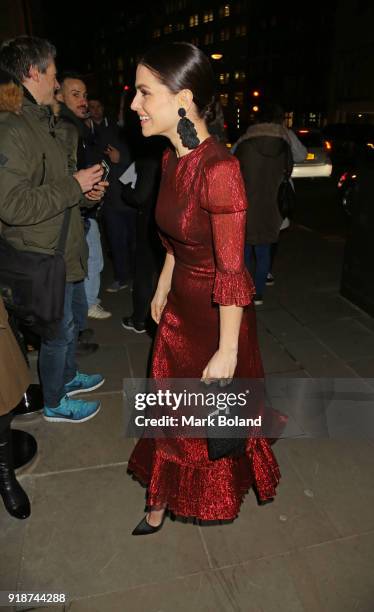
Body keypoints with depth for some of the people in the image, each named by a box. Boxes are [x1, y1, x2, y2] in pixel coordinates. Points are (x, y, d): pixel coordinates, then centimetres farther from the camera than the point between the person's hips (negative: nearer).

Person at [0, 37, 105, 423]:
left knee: (68, 322, 23)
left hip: (65, 248, 10)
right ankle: (54, 403, 28)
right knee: (58, 331, 6)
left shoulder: (42, 122, 15)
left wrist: (87, 191, 3)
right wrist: (74, 186, -22)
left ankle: (67, 377, 45)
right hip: (44, 257, -10)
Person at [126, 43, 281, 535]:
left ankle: (226, 486, 53)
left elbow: (231, 270, -24)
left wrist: (227, 350, -19)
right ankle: (164, 498, 48)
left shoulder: (219, 168, -27)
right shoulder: (172, 160, -1)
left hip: (218, 310, -7)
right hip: (181, 303, 7)